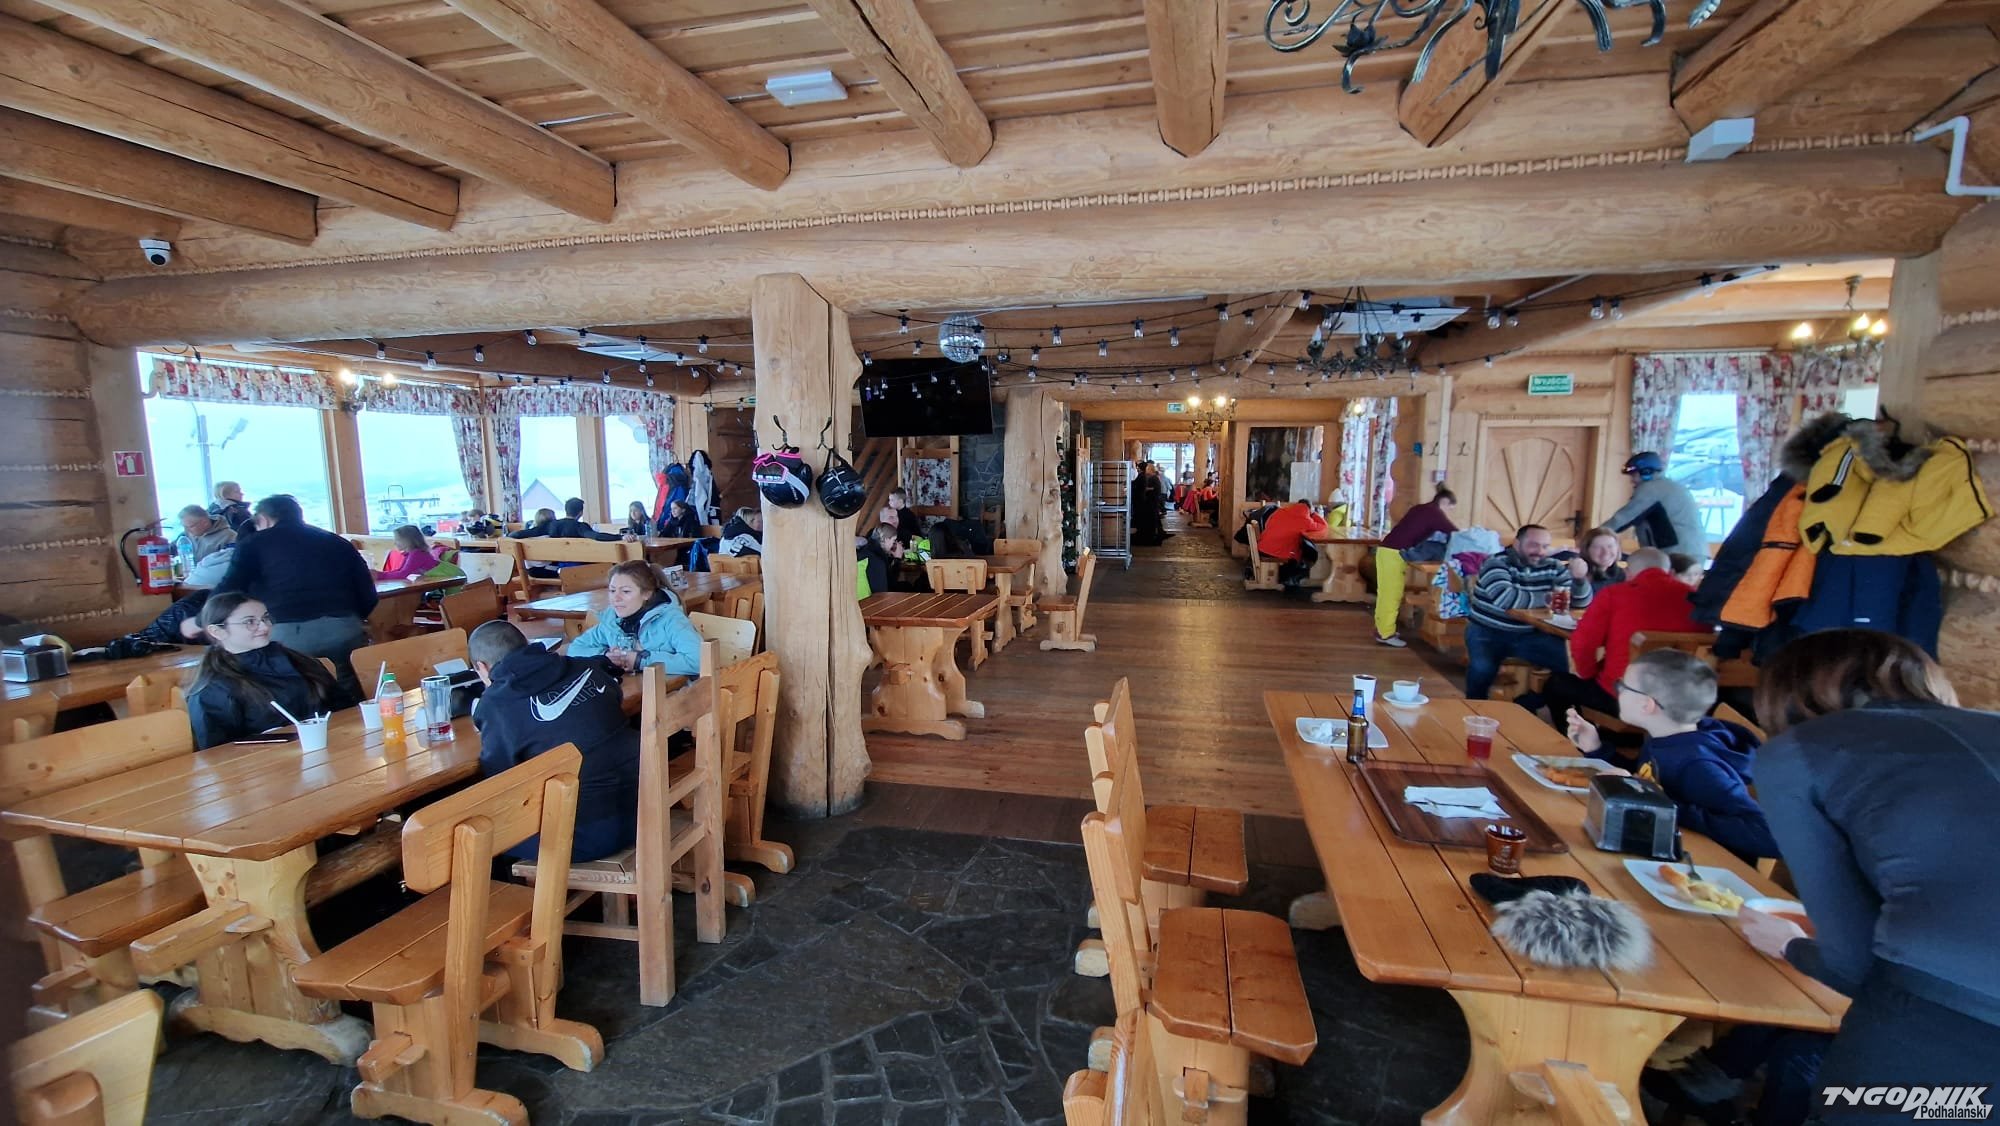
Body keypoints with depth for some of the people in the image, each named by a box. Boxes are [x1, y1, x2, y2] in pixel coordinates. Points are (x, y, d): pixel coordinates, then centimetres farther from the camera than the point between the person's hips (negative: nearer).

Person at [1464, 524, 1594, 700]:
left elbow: (1580, 601, 0)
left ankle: (1524, 707, 10)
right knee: (1482, 668, -30)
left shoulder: (1553, 567, 2)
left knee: (1562, 662, -12)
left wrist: (1579, 578, -21)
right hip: (1487, 632, -5)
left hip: (1528, 634, 5)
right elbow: (1504, 598, -29)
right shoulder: (1496, 562, -13)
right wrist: (1546, 599, -19)